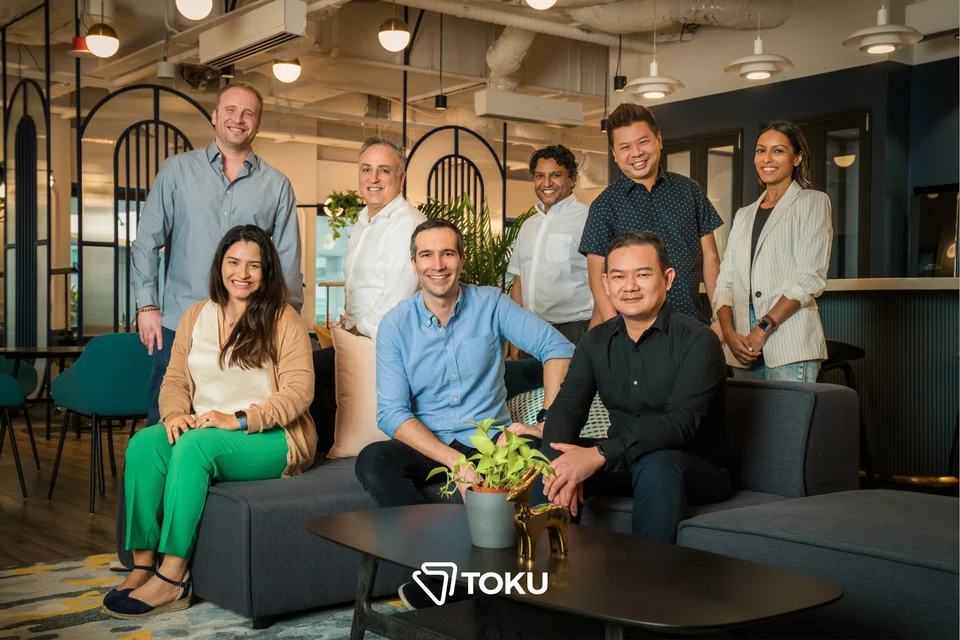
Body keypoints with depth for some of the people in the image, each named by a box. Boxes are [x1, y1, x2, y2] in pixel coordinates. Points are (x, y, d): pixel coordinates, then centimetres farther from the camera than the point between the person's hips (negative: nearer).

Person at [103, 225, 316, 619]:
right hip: (204, 431, 5)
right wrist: (175, 412, -10)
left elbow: (299, 390, -11)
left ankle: (171, 578, -29)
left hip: (269, 438, -5)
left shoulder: (283, 319, -3)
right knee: (143, 443, -24)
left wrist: (241, 420, -21)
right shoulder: (196, 316, 15)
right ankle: (142, 565, -23)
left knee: (194, 444, -33)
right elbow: (175, 379, 13)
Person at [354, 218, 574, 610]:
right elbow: (391, 414, -8)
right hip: (427, 448, 0)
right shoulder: (396, 325, 0)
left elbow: (557, 348, -4)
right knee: (372, 460, -31)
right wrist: (453, 460, -22)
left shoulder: (490, 304, 2)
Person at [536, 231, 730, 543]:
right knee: (544, 458, -16)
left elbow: (681, 422, -26)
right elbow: (568, 405, -5)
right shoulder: (596, 341, 6)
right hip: (622, 464, 5)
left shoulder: (697, 341, -13)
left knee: (657, 465, -37)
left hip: (697, 468, -5)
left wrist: (600, 454, -36)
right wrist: (564, 463, -28)